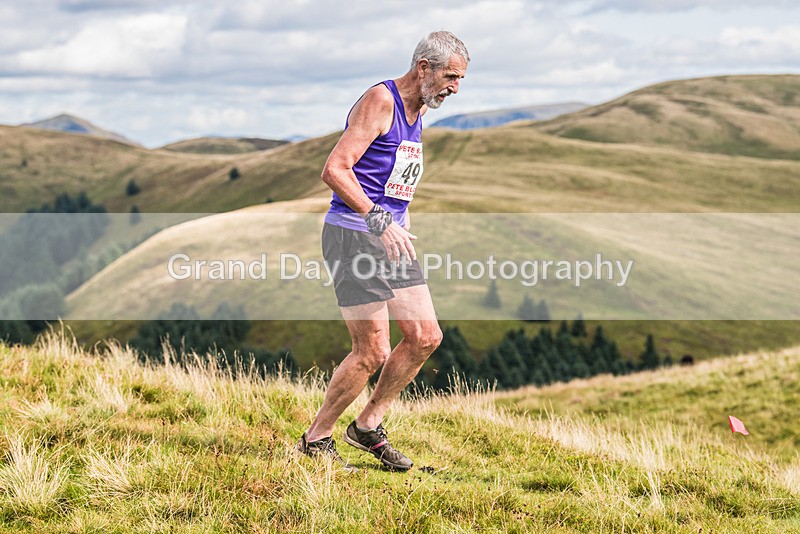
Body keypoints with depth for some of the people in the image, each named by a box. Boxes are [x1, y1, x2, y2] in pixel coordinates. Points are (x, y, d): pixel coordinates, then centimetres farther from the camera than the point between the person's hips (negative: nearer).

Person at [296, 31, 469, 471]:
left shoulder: (418, 110, 15)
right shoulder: (380, 101, -14)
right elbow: (334, 170, -22)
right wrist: (378, 219, -29)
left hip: (391, 239, 9)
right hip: (354, 236, -9)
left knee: (425, 337, 5)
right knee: (373, 352, -8)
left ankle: (368, 426, 18)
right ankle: (315, 440, 8)